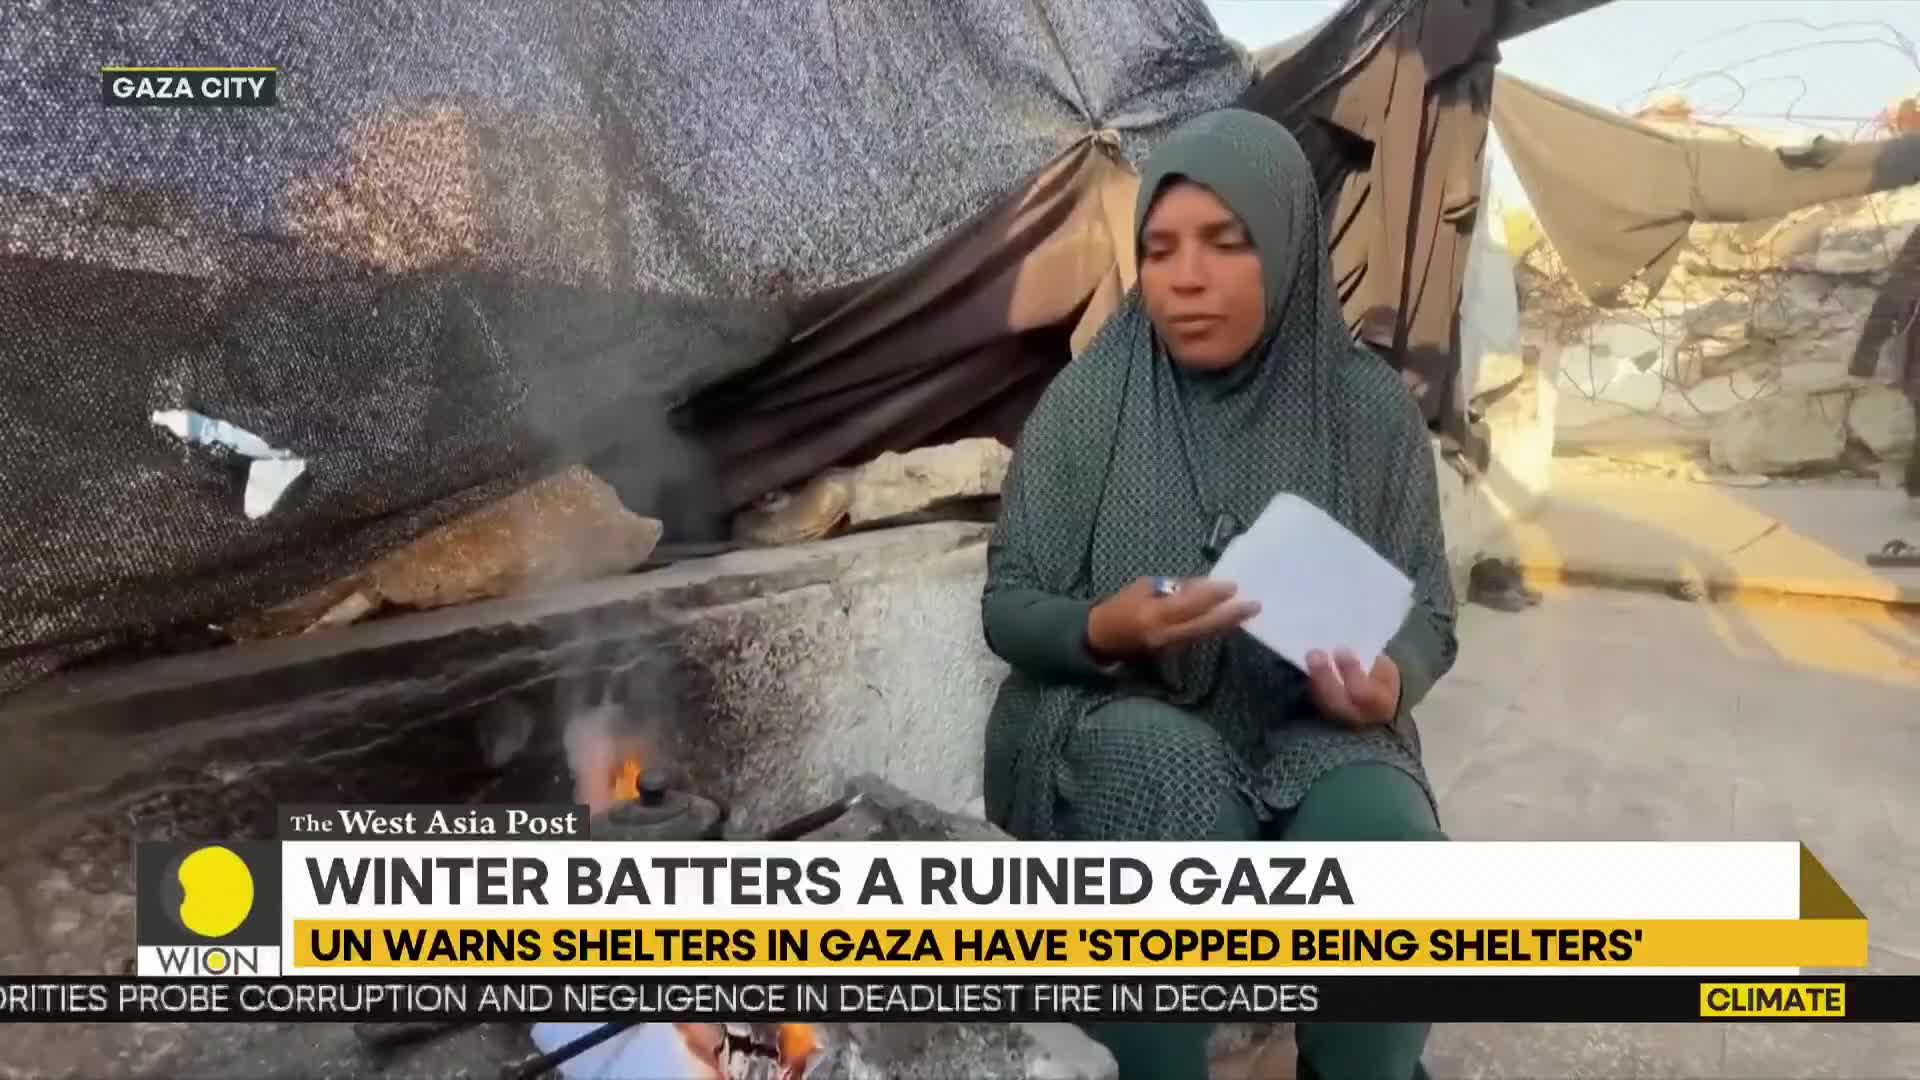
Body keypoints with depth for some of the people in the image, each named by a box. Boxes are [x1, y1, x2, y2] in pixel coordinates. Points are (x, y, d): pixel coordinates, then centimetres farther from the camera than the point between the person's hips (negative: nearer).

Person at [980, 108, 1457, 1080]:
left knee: (1381, 836, -29)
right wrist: (1103, 629, -24)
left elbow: (1427, 611, 5)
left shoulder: (1370, 408, -2)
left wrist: (1388, 679, -19)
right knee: (1175, 786, -34)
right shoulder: (1086, 400, -5)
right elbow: (1007, 607, -2)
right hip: (1113, 719, -1)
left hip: (1309, 730, 2)